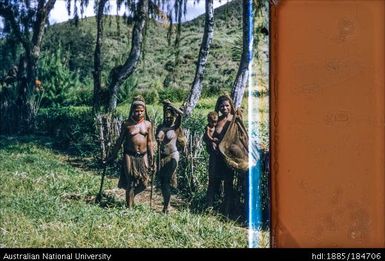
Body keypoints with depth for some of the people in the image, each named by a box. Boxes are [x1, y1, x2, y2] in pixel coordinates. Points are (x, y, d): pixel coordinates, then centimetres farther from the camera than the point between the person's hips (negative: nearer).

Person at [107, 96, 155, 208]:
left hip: (143, 156, 2)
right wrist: (113, 155, 6)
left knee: (143, 183, 2)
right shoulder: (126, 124, -2)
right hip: (129, 156, -2)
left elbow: (150, 142, 5)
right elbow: (120, 140, 5)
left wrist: (152, 159, 3)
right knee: (130, 183, 0)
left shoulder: (148, 124, 3)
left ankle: (131, 196, 32)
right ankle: (129, 207, 11)